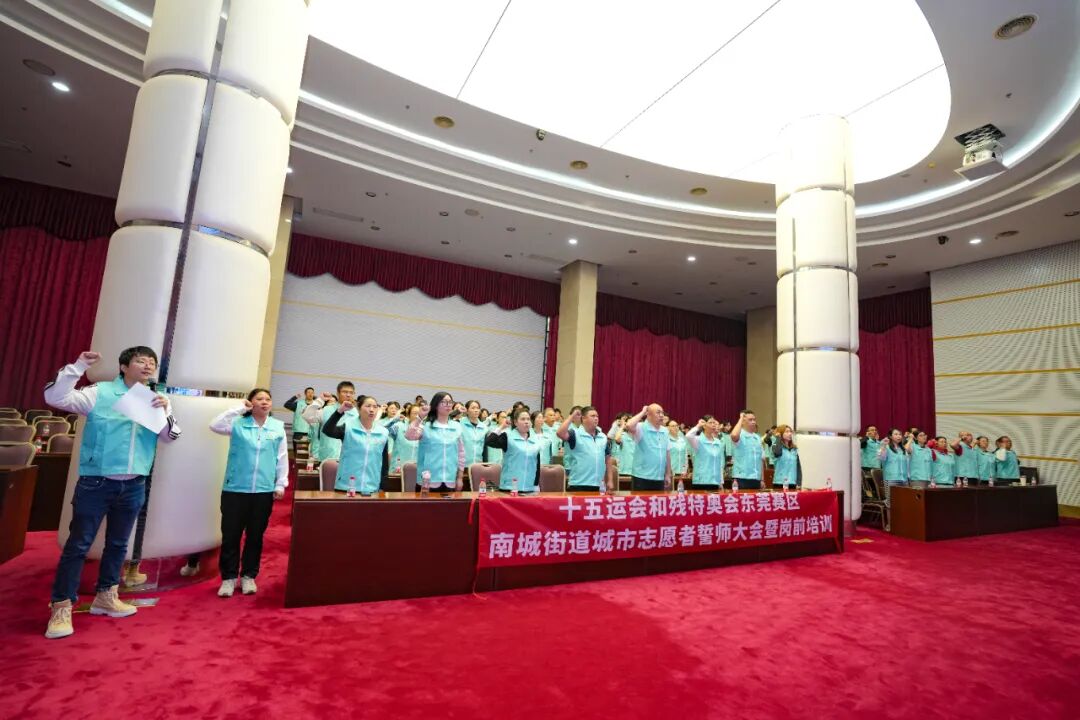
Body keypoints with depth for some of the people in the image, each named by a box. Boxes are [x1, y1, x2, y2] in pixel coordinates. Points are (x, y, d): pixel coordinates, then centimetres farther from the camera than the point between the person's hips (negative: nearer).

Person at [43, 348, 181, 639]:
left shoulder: (156, 401, 6)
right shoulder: (100, 392, -4)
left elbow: (170, 436, 0)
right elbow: (55, 398, -13)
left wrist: (165, 412, -18)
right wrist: (78, 366, -20)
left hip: (133, 486, 4)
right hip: (96, 483, -4)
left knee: (118, 544, 16)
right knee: (78, 544, 1)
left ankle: (105, 597, 30)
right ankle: (61, 607, 14)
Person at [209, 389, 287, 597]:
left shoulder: (278, 427, 2)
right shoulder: (238, 423, 1)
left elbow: (282, 458, 5)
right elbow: (214, 425, -15)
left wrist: (280, 484, 2)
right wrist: (239, 408, -10)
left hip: (264, 491, 1)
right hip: (235, 489, -1)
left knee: (255, 536, 11)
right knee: (231, 535, 7)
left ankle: (248, 576, 25)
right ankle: (229, 577, 22)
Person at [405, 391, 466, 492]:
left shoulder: (457, 427, 7)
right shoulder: (425, 425, -3)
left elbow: (461, 452, 12)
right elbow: (409, 436, -21)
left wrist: (459, 478, 12)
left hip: (449, 482, 3)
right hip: (428, 481, -3)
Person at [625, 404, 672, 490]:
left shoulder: (665, 431, 10)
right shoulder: (641, 428, -9)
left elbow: (667, 454, 15)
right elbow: (628, 426, -31)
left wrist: (668, 475, 13)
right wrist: (642, 413, -17)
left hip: (659, 479, 6)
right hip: (642, 478, -6)